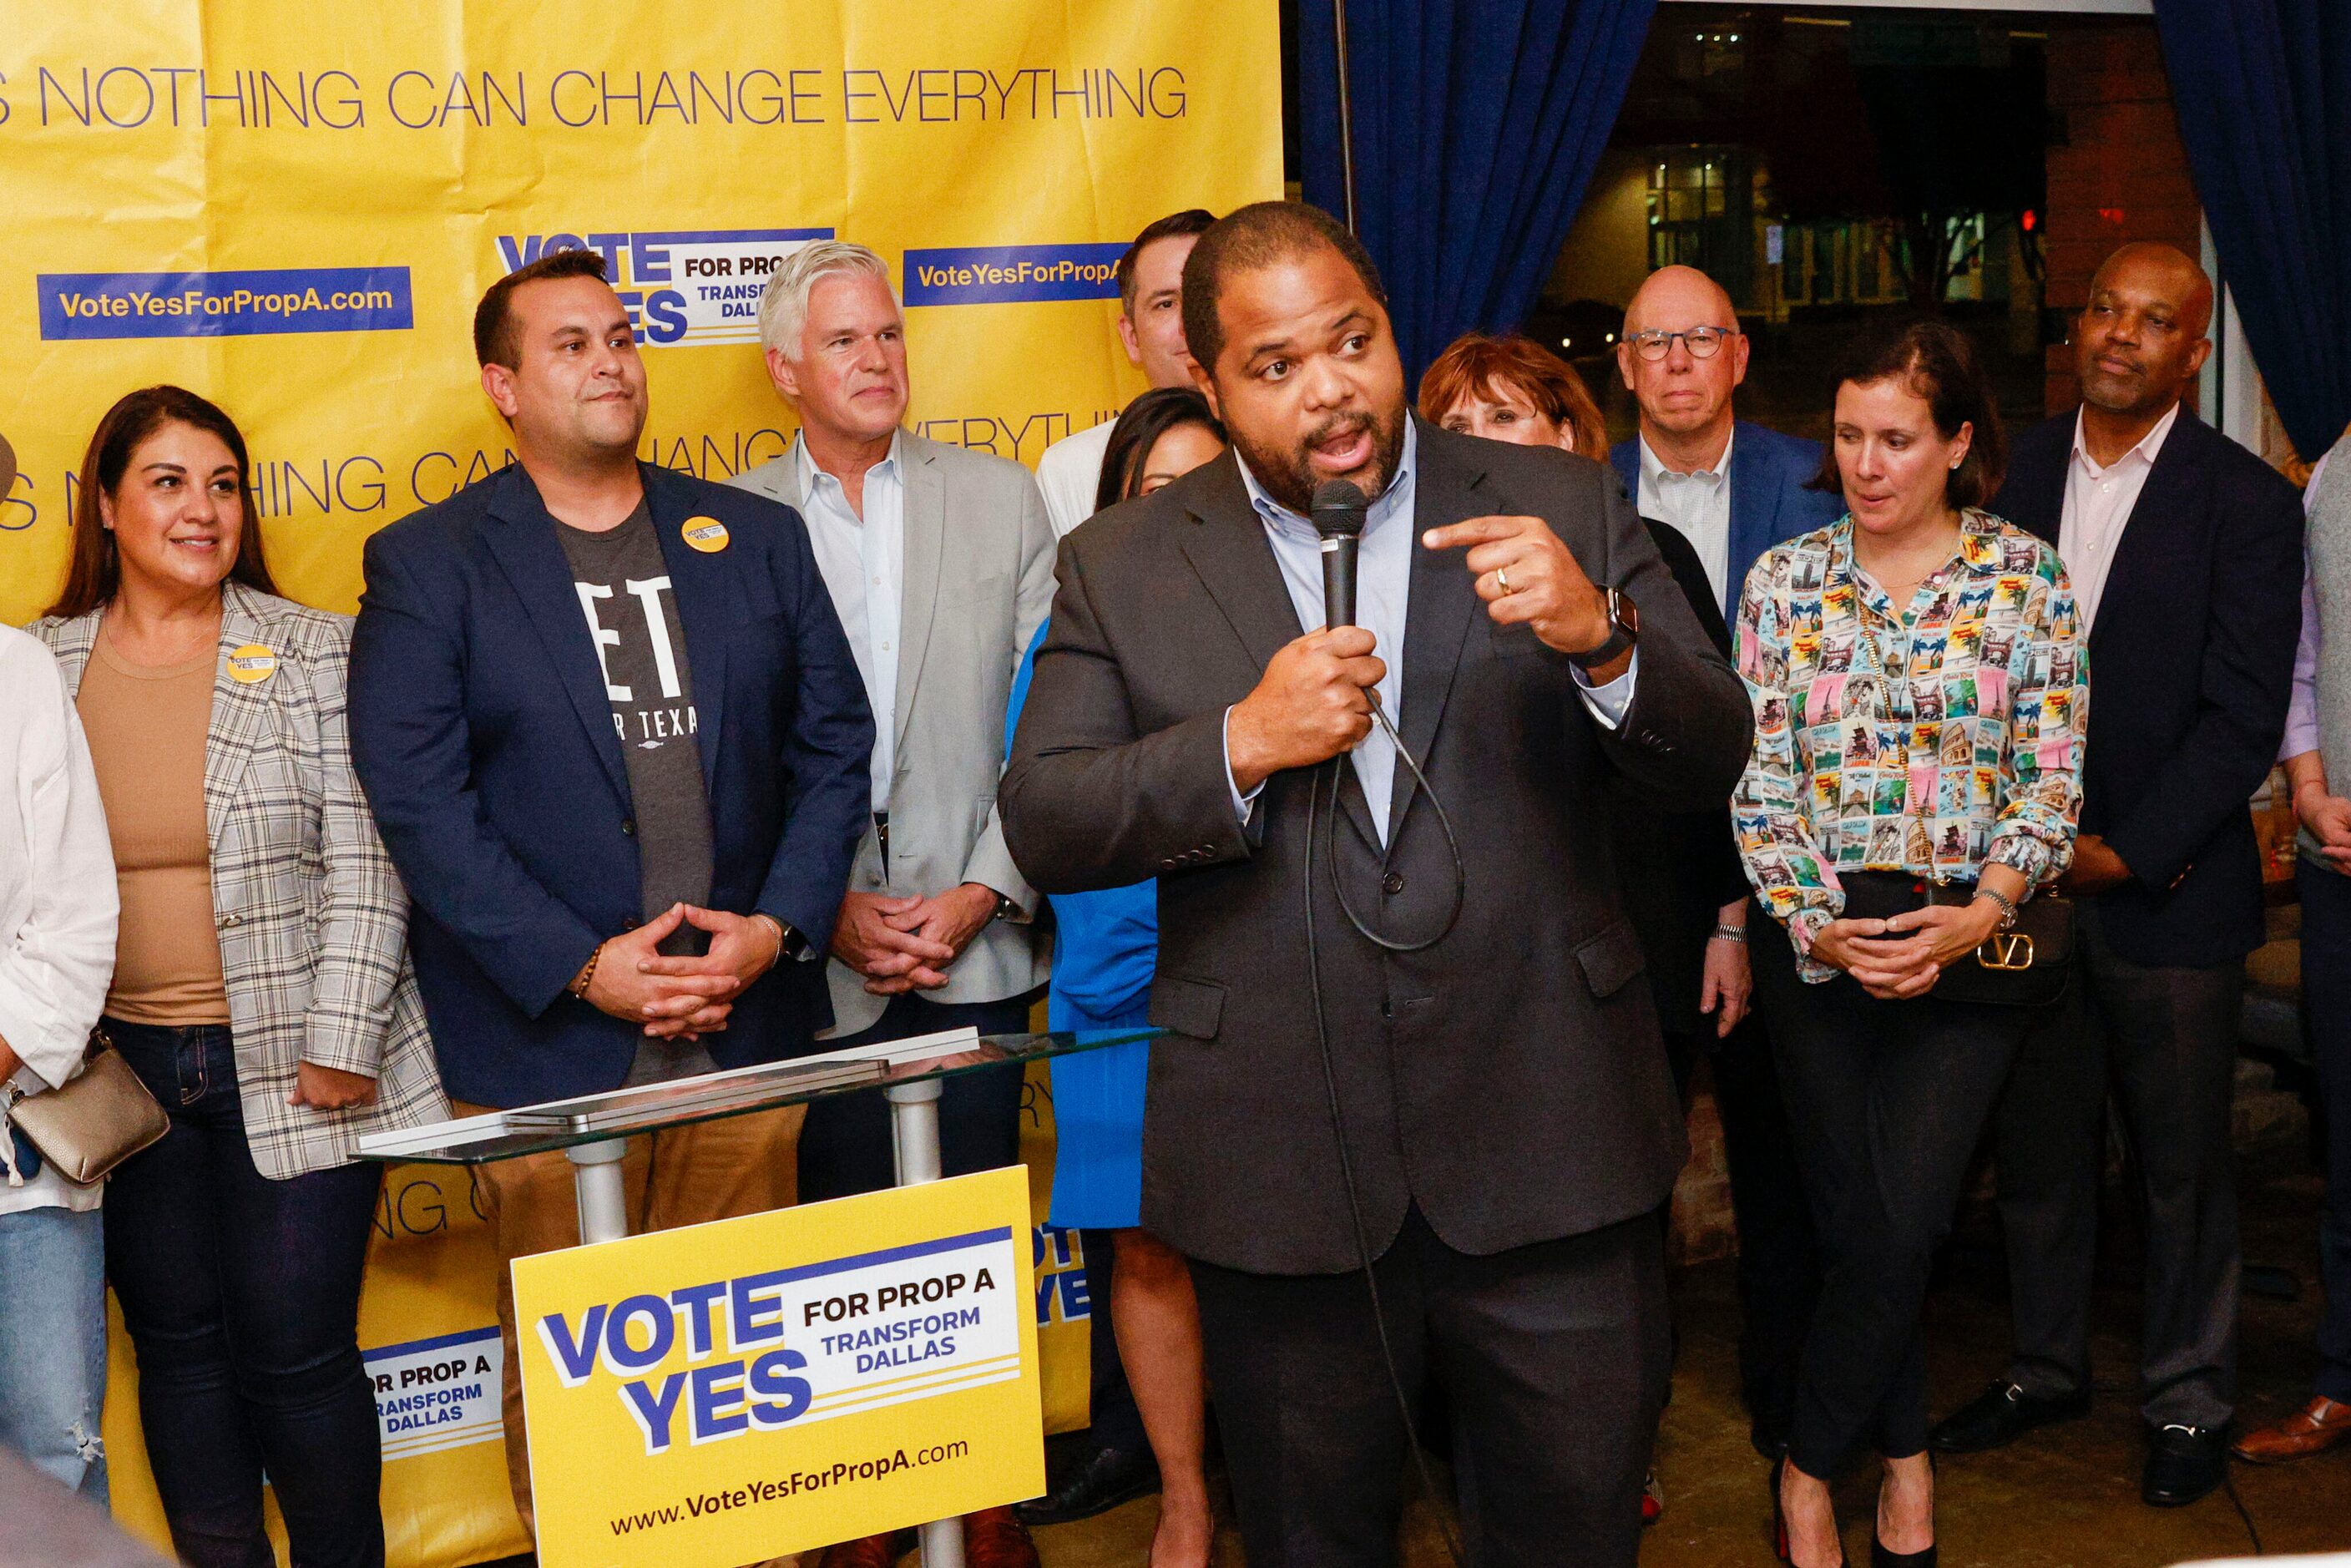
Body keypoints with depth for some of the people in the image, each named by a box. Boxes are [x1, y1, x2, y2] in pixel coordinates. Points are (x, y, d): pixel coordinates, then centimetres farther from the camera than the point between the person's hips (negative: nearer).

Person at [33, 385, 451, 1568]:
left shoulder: (314, 653, -2)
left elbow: (364, 859, -6)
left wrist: (339, 1046, -11)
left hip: (290, 1071, -2)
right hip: (124, 1074, 3)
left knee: (299, 1356, 1)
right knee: (178, 1347, 11)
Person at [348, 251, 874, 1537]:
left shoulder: (757, 539, 10)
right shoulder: (426, 565, 0)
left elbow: (834, 742, 8)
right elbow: (418, 803, -8)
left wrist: (776, 926, -6)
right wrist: (583, 967, -14)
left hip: (747, 1032, 3)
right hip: (546, 1049, -3)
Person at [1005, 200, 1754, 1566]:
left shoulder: (1562, 506, 2)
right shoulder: (1124, 567, 3)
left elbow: (1712, 759, -2)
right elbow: (1041, 825, -3)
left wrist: (1599, 637, -22)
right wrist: (1242, 743, -18)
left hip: (1550, 1148, 0)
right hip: (1282, 1170, 0)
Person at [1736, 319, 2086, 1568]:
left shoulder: (2026, 578, 0)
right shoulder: (1784, 581, 3)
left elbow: (2053, 772, -1)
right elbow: (1757, 776, 1)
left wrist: (1981, 911, -16)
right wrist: (1815, 923, -12)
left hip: (1969, 942, -1)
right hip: (1817, 939, 1)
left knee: (1903, 1223, -8)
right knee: (1856, 1219, 5)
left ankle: (1809, 1465, 13)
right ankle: (1905, 1461, 25)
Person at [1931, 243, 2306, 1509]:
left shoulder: (2245, 501, -6)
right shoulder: (2017, 469, 7)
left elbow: (2243, 715, -9)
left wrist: (2126, 855, -13)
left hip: (2168, 890, -3)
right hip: (2022, 876, 4)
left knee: (2182, 1165, 8)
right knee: (2036, 1150, 13)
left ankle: (2187, 1401, 24)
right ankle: (2046, 1368, 30)